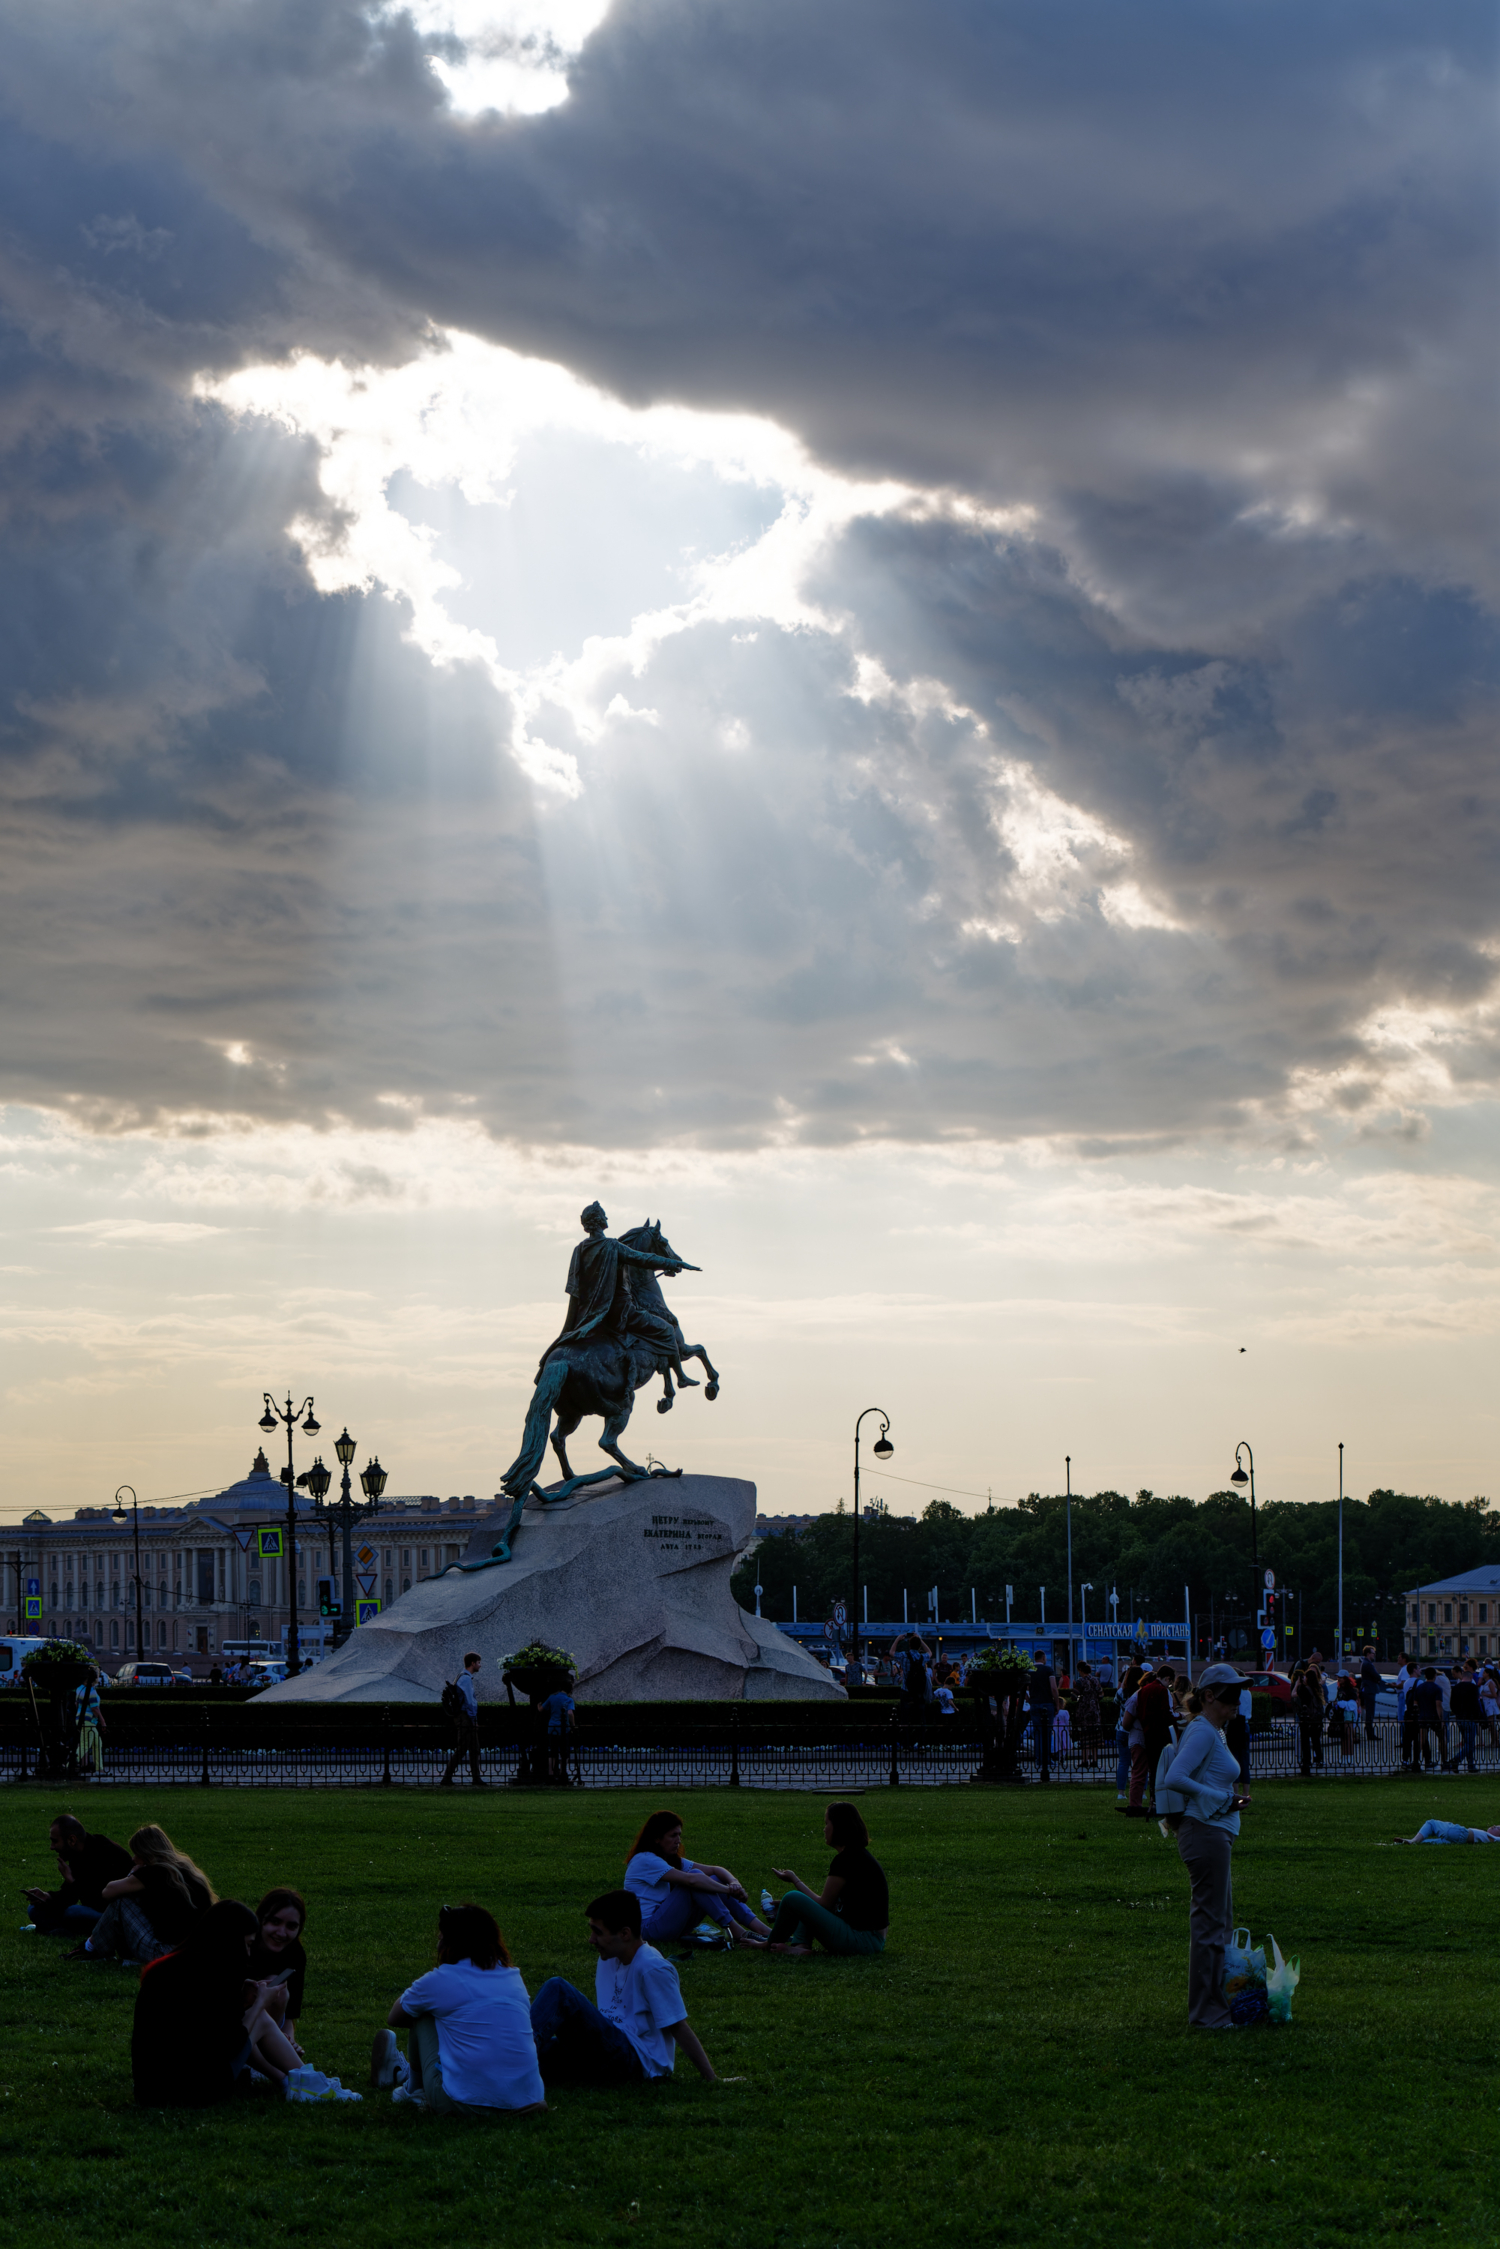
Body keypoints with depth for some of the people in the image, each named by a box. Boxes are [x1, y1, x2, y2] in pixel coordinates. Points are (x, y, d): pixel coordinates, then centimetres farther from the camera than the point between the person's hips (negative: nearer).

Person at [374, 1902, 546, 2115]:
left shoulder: (438, 1981, -1)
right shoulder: (514, 1978, 12)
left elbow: (393, 2019, 18)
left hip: (463, 2104, -4)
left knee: (423, 2016, 15)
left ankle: (414, 2086, 36)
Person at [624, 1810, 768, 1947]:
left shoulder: (673, 1860, 14)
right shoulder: (644, 1860, -15)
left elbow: (716, 1870, 8)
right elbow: (690, 1879, -26)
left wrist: (734, 1883, -13)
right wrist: (729, 1890, -23)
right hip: (649, 1927, -9)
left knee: (715, 1880, -4)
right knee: (695, 1879, -23)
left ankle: (762, 1929, -15)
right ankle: (737, 1933, -25)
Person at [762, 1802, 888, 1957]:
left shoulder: (847, 1860, -15)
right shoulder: (861, 1856, 15)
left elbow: (823, 1904, -7)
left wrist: (794, 1879, 6)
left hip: (862, 1941, -10)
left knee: (793, 1898, -13)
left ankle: (770, 1945, 9)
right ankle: (800, 1945, 1)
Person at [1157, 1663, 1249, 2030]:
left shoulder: (1215, 1734, 17)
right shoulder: (1202, 1732, -13)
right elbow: (1174, 1779, -24)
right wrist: (1222, 1800, -20)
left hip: (1216, 1833, 11)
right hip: (1205, 1832, -11)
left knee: (1219, 1923, 16)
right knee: (1209, 1923, -7)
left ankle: (1214, 2005, 23)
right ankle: (1205, 2013, -4)